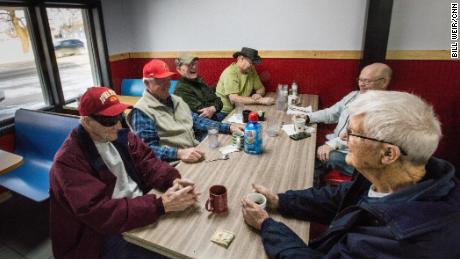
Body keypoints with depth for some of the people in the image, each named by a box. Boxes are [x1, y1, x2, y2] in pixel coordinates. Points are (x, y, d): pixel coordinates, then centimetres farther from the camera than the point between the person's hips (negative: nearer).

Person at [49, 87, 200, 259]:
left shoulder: (119, 135, 3)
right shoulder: (68, 162, -20)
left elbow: (146, 162, 0)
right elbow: (100, 212, -28)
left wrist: (173, 180, -22)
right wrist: (161, 205, -33)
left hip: (142, 209, 7)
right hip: (108, 234, -6)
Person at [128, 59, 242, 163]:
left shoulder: (176, 100, 16)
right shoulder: (141, 111, -8)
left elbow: (196, 120, 17)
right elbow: (149, 148, -15)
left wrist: (229, 128, 7)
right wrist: (180, 153, -31)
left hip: (196, 153, 8)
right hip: (174, 164, -7)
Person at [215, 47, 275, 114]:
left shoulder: (251, 71, 1)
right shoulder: (230, 73, -19)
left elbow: (261, 88, 11)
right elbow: (234, 98, -28)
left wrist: (258, 94, -13)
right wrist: (260, 101, -30)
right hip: (226, 113, -6)